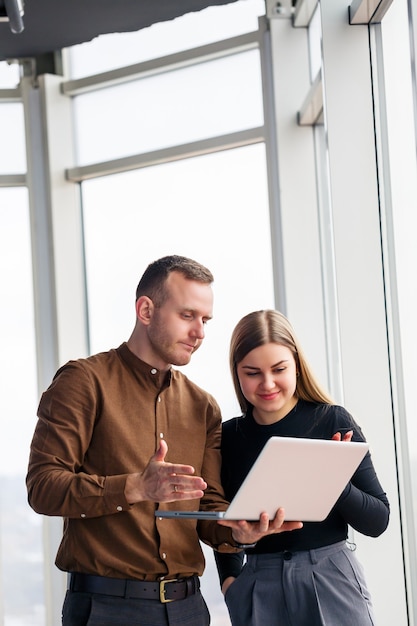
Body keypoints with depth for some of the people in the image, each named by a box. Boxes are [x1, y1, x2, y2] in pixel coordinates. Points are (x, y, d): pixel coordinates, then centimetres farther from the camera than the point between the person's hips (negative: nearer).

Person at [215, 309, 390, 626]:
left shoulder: (333, 421, -5)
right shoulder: (228, 436, 2)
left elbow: (377, 521, -6)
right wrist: (229, 577, 0)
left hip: (331, 579, -2)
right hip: (258, 587, 2)